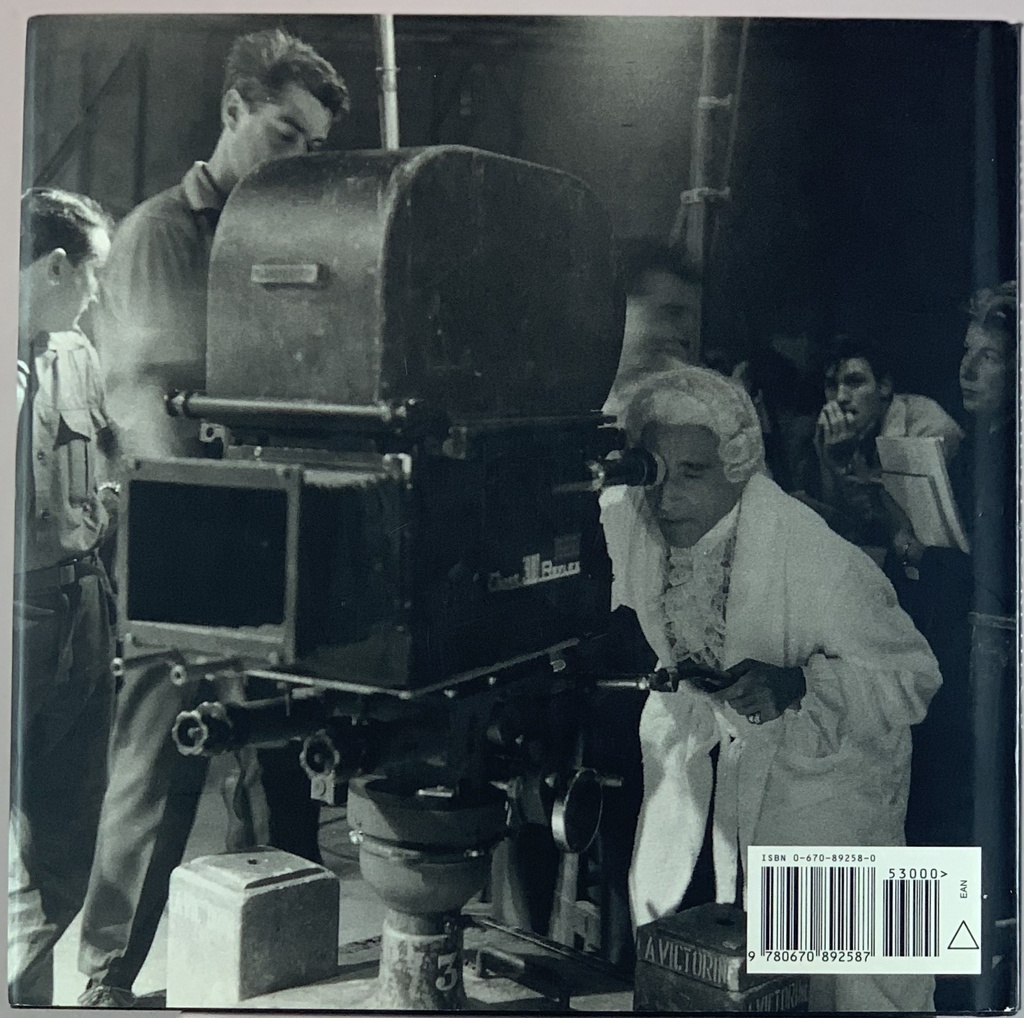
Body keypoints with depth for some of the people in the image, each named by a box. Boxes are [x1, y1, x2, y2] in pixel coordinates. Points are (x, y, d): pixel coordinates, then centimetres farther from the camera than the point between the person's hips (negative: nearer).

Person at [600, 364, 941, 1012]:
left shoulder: (820, 561, -33)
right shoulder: (623, 518, -17)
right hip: (700, 724, 5)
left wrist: (796, 685, -39)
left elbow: (912, 674, -25)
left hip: (824, 748, -4)